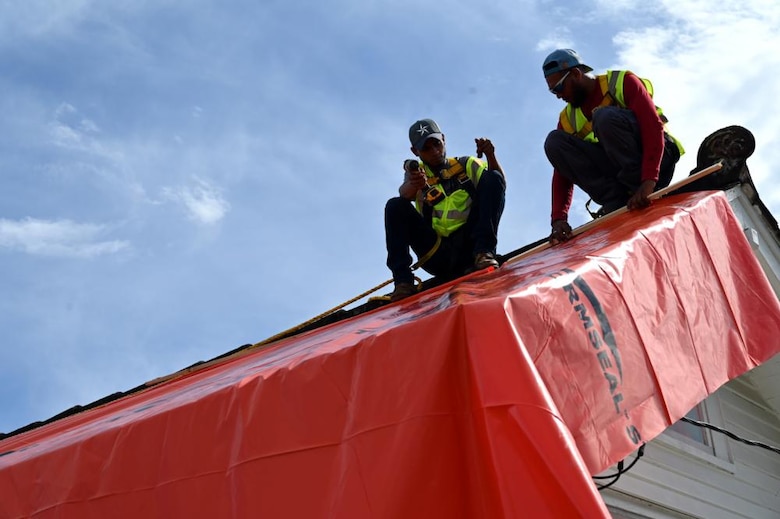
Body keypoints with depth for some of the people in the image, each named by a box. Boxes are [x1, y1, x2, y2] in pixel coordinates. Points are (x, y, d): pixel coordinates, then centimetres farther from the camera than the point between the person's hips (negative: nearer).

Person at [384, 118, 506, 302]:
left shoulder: (467, 164, 18)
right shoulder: (418, 172, 16)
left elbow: (500, 185, 2)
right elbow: (405, 194, -8)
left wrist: (490, 156, -18)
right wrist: (413, 184, -33)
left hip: (469, 244, 0)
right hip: (438, 256, 0)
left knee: (492, 179, -10)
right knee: (395, 206, -16)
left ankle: (484, 252, -24)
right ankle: (403, 281, -22)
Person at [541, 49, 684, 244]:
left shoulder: (623, 82, -6)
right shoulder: (567, 119, 8)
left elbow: (654, 127, -19)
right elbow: (561, 175, 0)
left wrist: (648, 181, -32)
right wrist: (558, 218, -16)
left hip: (655, 160, -5)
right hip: (616, 173, 5)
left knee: (605, 116, -28)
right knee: (554, 141, -12)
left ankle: (639, 195, -21)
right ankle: (617, 202, -20)